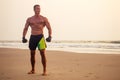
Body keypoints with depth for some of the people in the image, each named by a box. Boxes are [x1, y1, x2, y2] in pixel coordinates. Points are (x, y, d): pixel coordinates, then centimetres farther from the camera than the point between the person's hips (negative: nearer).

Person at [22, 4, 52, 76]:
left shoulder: (44, 19, 3)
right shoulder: (29, 19, 10)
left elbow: (49, 28, 0)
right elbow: (25, 29, 15)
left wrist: (50, 36, -14)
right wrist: (23, 37, 3)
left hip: (40, 37, -3)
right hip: (32, 37, 3)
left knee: (43, 53, -11)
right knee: (32, 54, 8)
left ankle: (44, 71, -5)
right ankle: (33, 70, 22)